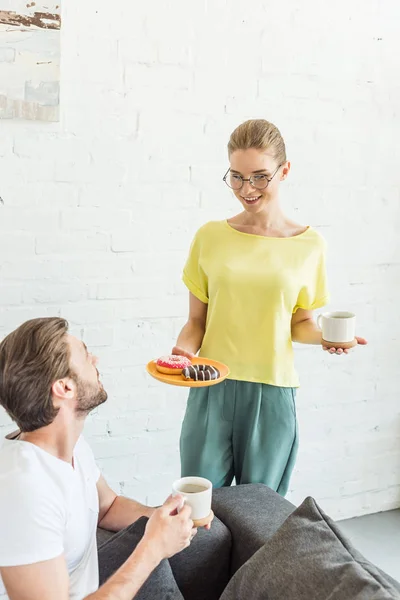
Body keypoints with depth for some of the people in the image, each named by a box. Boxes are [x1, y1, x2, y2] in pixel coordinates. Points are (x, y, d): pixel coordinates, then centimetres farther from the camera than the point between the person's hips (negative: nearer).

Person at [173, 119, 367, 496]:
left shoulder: (308, 244, 1)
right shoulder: (210, 237, 2)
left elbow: (299, 323, 10)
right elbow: (196, 321, 6)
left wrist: (324, 336, -10)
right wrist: (183, 350, -13)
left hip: (272, 394, 0)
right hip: (212, 390, 0)